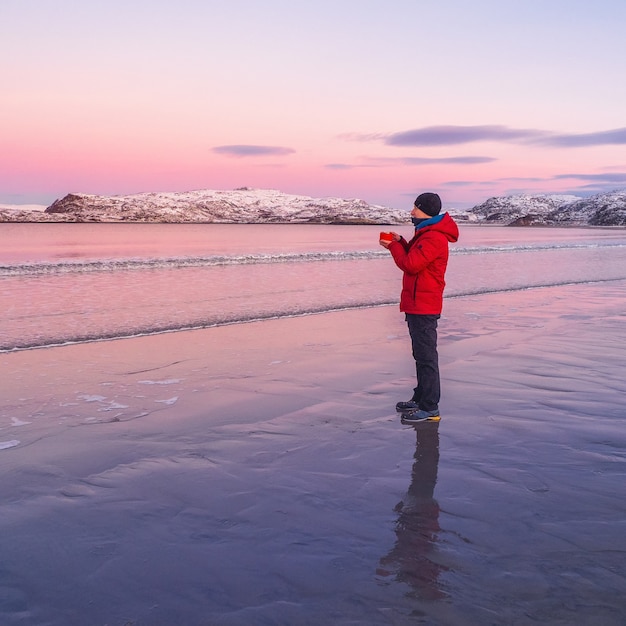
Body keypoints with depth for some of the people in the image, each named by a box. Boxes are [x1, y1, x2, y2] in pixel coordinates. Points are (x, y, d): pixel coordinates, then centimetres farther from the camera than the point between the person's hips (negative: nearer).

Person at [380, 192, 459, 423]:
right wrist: (400, 243, 6)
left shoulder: (433, 238, -18)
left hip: (424, 306, -11)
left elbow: (411, 264, -23)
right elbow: (414, 258, 20)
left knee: (426, 356, -8)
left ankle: (430, 408, -4)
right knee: (421, 354, 17)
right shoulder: (427, 234, 18)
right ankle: (421, 398, 28)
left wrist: (393, 246, -8)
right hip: (417, 304, 11)